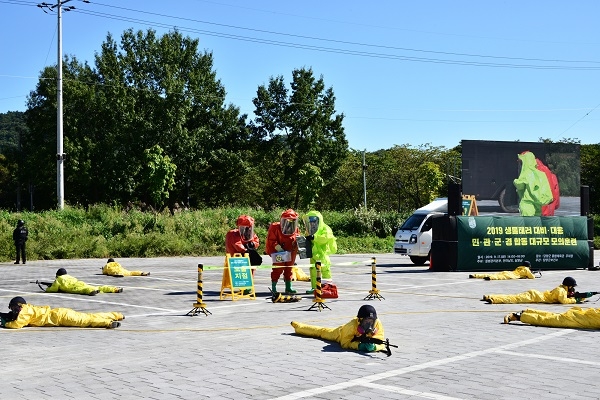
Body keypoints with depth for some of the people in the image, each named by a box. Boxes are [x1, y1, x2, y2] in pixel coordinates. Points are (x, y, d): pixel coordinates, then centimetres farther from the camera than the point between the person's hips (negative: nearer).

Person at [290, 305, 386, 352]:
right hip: (341, 332, 0)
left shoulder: (377, 324, -40)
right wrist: (359, 345, -61)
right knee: (321, 332, 25)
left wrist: (373, 346, -61)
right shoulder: (352, 325, -47)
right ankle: (297, 326, 52)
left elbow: (381, 343, -38)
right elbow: (345, 343, -43)